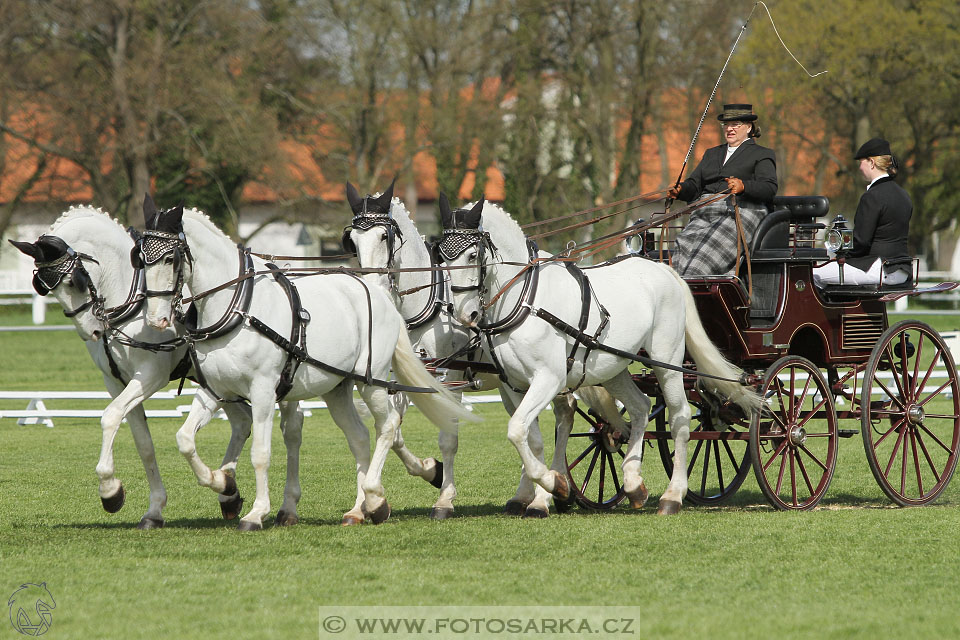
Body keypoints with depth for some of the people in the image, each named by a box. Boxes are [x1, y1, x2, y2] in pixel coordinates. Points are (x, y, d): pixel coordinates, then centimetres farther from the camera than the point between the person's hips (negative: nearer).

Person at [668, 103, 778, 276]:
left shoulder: (762, 155, 14)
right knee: (683, 245, -26)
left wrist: (743, 186, -22)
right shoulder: (712, 154, 32)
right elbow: (694, 185, 23)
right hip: (705, 213, 5)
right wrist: (680, 190, -1)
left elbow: (769, 188, -2)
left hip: (741, 211, -5)